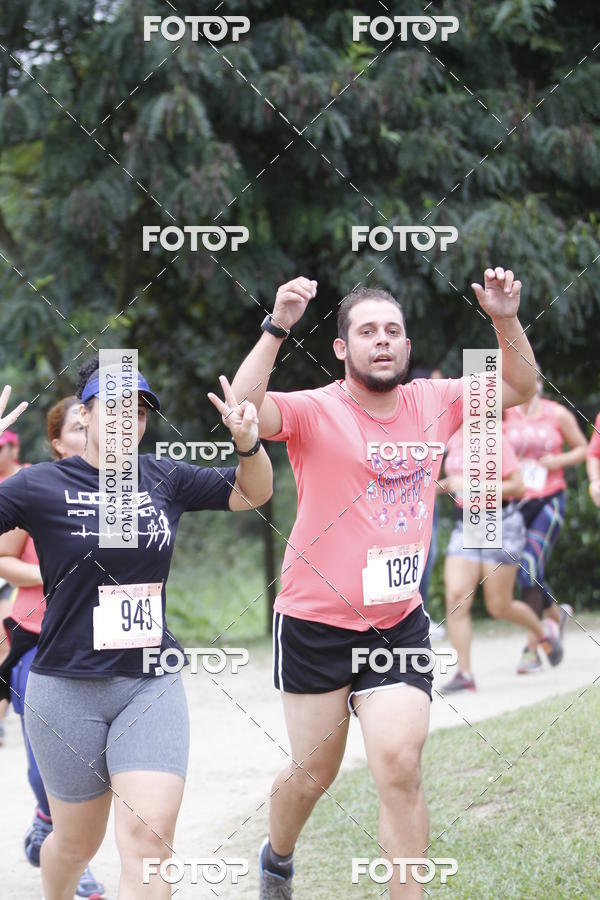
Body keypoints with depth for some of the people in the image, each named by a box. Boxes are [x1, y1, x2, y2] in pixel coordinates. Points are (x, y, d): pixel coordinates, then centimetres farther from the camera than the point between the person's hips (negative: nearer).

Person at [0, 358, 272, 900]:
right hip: (67, 688, -2)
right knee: (78, 843, 14)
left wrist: (248, 443, -4)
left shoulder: (164, 479, 5)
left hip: (153, 685, 2)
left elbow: (252, 493, 17)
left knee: (149, 842, -13)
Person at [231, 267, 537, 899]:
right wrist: (277, 328, -38)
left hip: (399, 623, 3)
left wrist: (505, 321, -3)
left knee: (400, 765, -12)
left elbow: (519, 388, 14)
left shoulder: (431, 403, 3)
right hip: (316, 626, -3)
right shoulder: (316, 413, -12)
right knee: (313, 771, 11)